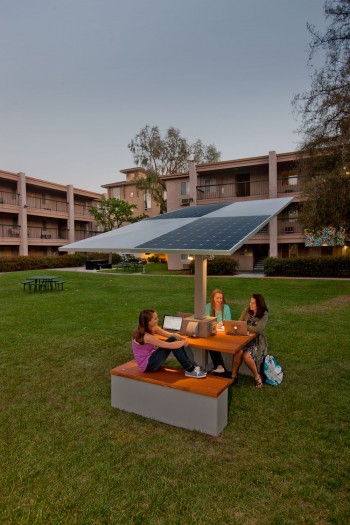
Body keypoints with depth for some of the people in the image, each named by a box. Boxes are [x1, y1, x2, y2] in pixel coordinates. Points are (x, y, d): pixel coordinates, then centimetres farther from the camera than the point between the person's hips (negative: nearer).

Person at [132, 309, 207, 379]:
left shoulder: (153, 328, -3)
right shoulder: (146, 336, -29)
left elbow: (171, 335, -3)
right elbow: (169, 345, -31)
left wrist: (183, 338, -22)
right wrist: (184, 342, -15)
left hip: (151, 358, 9)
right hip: (147, 365, -9)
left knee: (174, 340, -7)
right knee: (172, 341, -21)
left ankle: (191, 366, -2)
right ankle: (190, 370, -14)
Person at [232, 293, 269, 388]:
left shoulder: (264, 314, -9)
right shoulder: (246, 310, 5)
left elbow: (259, 329, -22)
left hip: (257, 340, -3)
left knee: (246, 356, -29)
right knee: (239, 351, -29)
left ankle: (257, 376, -4)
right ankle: (234, 376, -15)